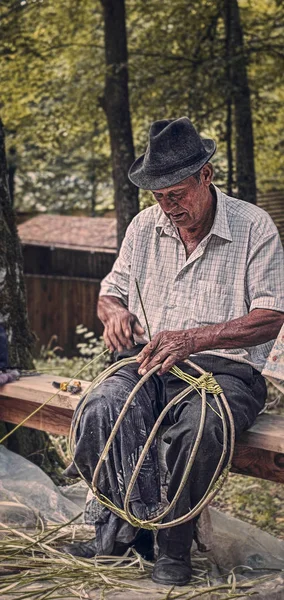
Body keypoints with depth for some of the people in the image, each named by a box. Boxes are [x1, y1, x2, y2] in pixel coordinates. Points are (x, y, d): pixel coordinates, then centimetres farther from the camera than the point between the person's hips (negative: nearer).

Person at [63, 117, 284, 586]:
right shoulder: (145, 227, 12)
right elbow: (110, 292, 21)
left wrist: (193, 340, -24)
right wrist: (116, 313, -6)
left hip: (224, 368, -4)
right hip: (148, 363, 4)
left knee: (200, 426, -37)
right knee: (102, 409, -30)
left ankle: (173, 547, -18)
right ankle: (133, 522, -25)